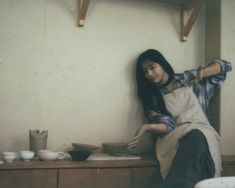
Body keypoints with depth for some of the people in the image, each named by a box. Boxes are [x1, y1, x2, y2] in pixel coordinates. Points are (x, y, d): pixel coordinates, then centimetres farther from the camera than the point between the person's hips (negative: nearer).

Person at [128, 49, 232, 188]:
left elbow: (225, 65, 20)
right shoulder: (153, 97, 17)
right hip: (173, 138, 0)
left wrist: (202, 72, 1)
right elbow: (167, 125, 1)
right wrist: (148, 127, -21)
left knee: (195, 138, -38)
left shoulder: (188, 79, 20)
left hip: (202, 132, 1)